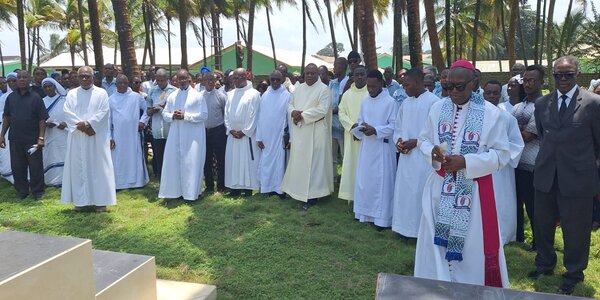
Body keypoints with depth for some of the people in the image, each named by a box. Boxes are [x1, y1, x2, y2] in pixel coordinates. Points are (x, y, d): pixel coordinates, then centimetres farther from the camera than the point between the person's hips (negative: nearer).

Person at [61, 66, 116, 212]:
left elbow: (103, 112, -7)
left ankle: (99, 201, 5)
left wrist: (89, 124, -16)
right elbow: (68, 112, -1)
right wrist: (81, 125, -15)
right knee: (78, 168, 4)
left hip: (97, 137, -2)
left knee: (98, 167, 0)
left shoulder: (101, 93, 4)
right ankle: (81, 200, 12)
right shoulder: (72, 94, 10)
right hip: (77, 138, 2)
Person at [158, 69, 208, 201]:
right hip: (175, 135, 4)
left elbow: (204, 115, -9)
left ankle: (191, 192, 9)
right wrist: (172, 116, -11)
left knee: (191, 163, 0)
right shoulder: (172, 96, 10)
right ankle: (176, 190, 18)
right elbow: (164, 113, 12)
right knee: (173, 162, 6)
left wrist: (185, 116, -16)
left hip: (192, 136, -4)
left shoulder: (197, 95, -4)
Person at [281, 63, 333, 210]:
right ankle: (299, 190, 22)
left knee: (313, 162, -3)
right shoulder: (299, 88, 14)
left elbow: (322, 110, -16)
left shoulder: (324, 89, -7)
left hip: (315, 131, -6)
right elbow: (290, 104, 14)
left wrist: (302, 115, -16)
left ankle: (312, 195, 4)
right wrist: (293, 112, -9)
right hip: (298, 130, 6)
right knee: (298, 160, 10)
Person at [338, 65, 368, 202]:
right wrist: (352, 125, -9)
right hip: (351, 135, 3)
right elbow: (341, 113, 7)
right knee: (351, 164, 4)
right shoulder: (347, 94, 9)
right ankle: (352, 195, 12)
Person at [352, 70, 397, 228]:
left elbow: (394, 125, -10)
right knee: (364, 180, 10)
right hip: (366, 146, 6)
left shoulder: (390, 102, -8)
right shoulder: (365, 102, 10)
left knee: (381, 182, -1)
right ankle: (365, 213, 23)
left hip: (382, 147, -6)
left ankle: (381, 217, 7)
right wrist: (361, 127, -9)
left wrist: (376, 130, -21)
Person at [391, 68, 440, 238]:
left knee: (420, 192, -3)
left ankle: (422, 230, 10)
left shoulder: (433, 101, -10)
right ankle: (406, 227, 23)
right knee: (404, 191, 11)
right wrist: (398, 141, 0)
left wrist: (415, 142, -15)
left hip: (422, 156, -7)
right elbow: (398, 126, 19)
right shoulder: (406, 103, 13)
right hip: (406, 155, 7)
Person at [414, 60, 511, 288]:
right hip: (440, 186, 4)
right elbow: (423, 139, 10)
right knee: (436, 241, 12)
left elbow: (501, 154, -9)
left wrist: (466, 162, -20)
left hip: (473, 188, -3)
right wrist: (432, 151, -14)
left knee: (472, 244, 5)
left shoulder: (490, 113, -10)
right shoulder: (437, 108, 2)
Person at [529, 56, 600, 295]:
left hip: (577, 177, -4)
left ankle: (573, 274, 30)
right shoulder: (542, 103, 4)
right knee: (543, 223, 17)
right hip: (545, 175, 4)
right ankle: (545, 263, 39)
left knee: (575, 229, 9)